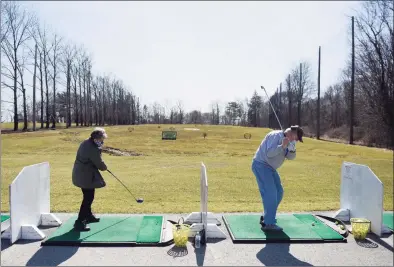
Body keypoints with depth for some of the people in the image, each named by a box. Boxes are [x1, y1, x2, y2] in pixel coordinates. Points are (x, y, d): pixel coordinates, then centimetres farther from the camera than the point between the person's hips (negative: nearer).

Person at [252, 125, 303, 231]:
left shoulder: (287, 140, 11)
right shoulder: (276, 136, -17)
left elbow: (291, 157, 6)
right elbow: (269, 153, -26)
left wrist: (291, 149, -13)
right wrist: (282, 146, -29)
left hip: (270, 167, 10)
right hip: (261, 165, -10)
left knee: (278, 192, 11)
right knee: (270, 193, -14)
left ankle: (266, 217, 22)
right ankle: (268, 223, -8)